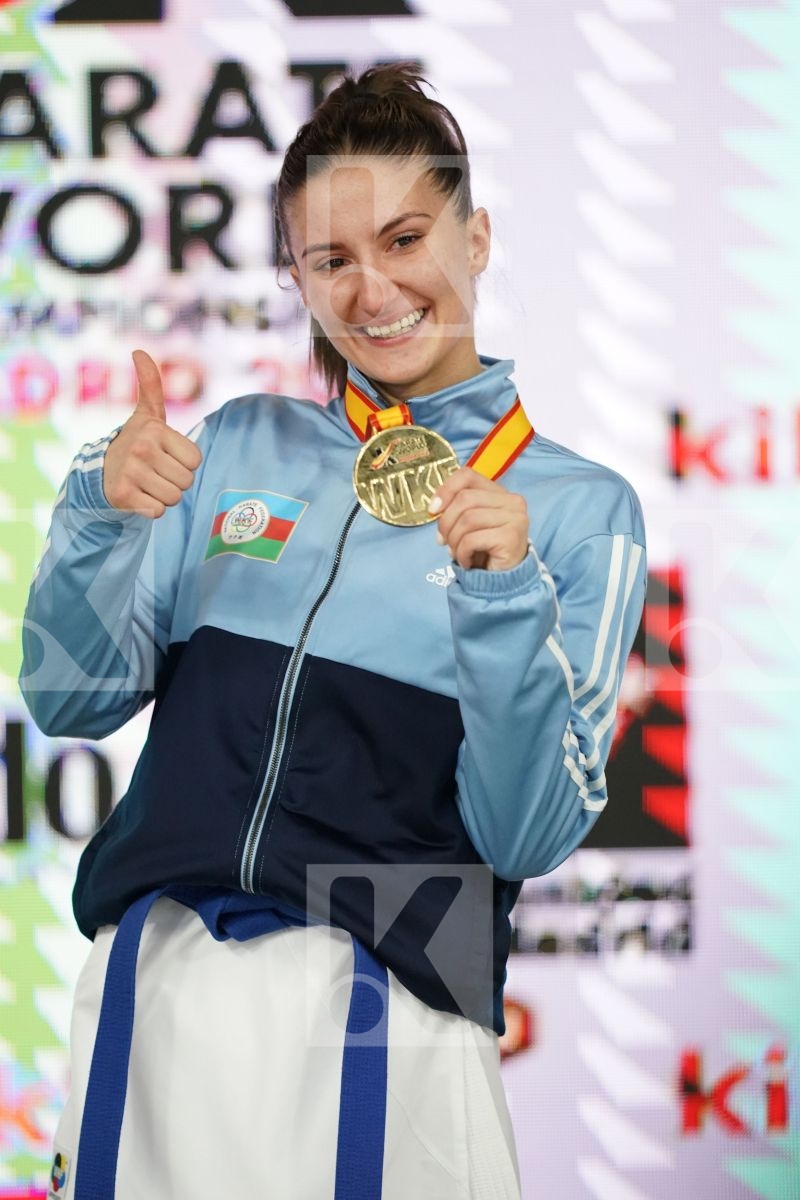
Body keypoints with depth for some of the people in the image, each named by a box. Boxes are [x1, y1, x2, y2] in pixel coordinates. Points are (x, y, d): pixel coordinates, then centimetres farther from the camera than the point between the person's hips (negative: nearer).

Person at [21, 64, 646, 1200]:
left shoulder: (581, 509, 2)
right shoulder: (242, 445, 11)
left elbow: (525, 837, -5)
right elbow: (72, 700, 9)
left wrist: (503, 603, -19)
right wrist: (102, 514, -7)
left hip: (382, 1009, -3)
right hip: (152, 976, 3)